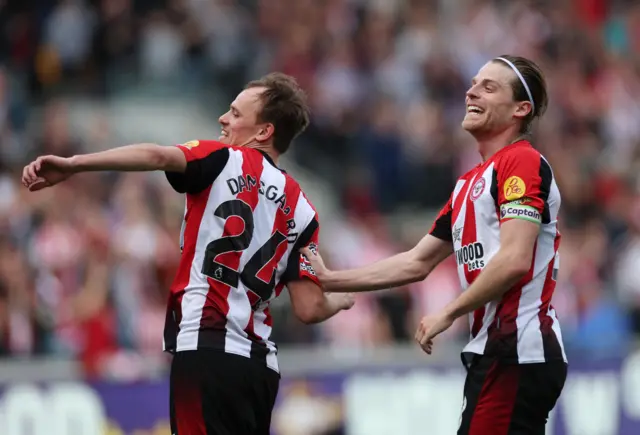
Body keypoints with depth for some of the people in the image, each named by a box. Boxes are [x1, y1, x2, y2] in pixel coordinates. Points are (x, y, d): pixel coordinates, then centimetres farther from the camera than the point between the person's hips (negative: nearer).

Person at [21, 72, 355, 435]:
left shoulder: (225, 161, 2)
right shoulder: (302, 210, 14)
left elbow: (158, 156, -18)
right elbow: (310, 309, 9)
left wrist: (73, 164, -25)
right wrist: (341, 300, 31)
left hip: (208, 351, -6)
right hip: (260, 364, 6)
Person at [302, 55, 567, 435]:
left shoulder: (524, 162, -9)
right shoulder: (469, 183, 21)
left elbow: (514, 261, -19)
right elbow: (417, 264, 26)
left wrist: (448, 314, -9)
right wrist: (329, 279, 22)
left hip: (519, 353, -9)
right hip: (494, 351, 9)